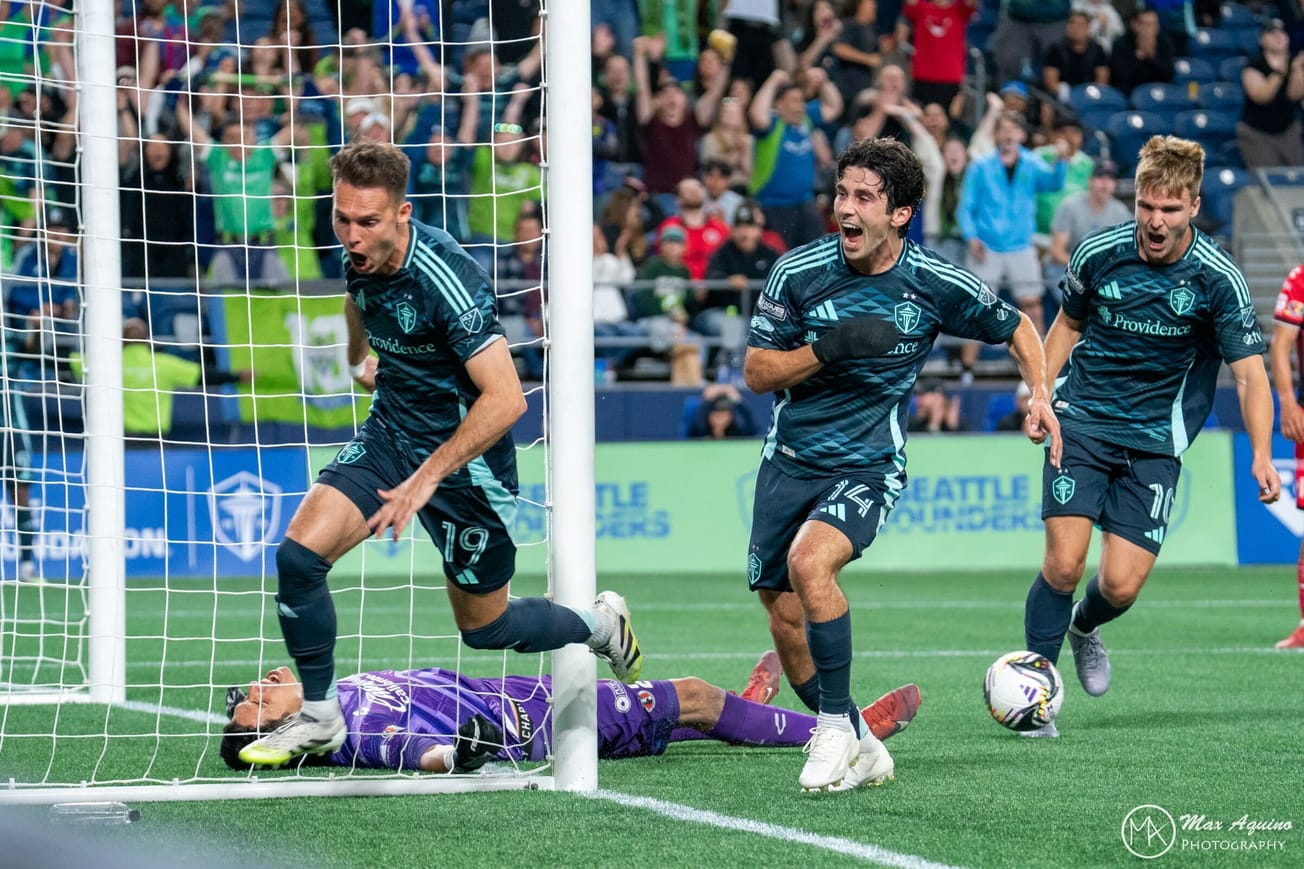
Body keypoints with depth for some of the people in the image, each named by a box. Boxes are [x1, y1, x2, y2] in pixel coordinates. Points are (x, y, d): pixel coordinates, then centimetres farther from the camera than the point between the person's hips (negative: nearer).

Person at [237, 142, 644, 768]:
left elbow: (505, 400, -33)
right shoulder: (360, 258, -7)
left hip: (466, 456, -6)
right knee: (298, 553, -16)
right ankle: (319, 719, -1)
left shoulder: (447, 280, -30)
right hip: (389, 431, 6)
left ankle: (601, 625, 39)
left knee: (484, 628, 9)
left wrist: (427, 478, -33)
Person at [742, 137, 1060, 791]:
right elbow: (756, 372, -5)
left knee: (810, 561, -30)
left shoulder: (937, 284, -8)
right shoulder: (798, 272, -8)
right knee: (785, 620, 4)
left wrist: (1039, 395, -7)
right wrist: (828, 348, -20)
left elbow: (1016, 330, 9)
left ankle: (837, 726, -17)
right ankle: (860, 752, 22)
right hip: (789, 461, 3)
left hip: (868, 466, -3)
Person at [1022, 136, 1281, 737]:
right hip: (1082, 422, 0)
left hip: (1155, 439, 0)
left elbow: (1249, 374, -12)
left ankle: (1084, 628, 30)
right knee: (1064, 562, -15)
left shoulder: (1218, 278, -12)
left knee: (1122, 585, -7)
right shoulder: (1098, 254, -7)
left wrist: (1261, 456, -26)